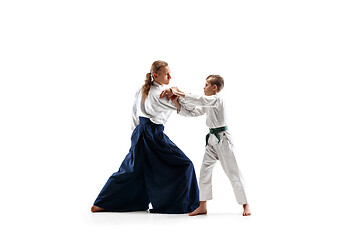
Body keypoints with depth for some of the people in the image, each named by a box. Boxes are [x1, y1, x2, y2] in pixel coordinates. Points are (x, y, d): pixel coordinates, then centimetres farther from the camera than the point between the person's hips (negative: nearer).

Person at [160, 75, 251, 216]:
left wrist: (179, 93, -22)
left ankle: (245, 205, 7)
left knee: (232, 172, -3)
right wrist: (175, 101, -3)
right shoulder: (207, 104, 14)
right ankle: (202, 207, 9)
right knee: (205, 170, 4)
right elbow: (191, 112, 10)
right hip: (212, 140, 8)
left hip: (222, 139, -8)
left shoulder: (217, 99, -13)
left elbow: (199, 100, -26)